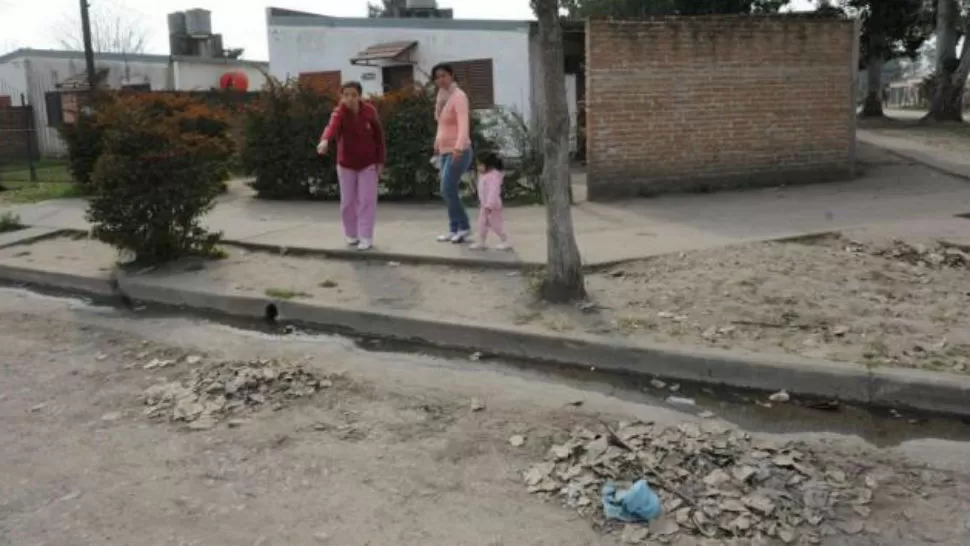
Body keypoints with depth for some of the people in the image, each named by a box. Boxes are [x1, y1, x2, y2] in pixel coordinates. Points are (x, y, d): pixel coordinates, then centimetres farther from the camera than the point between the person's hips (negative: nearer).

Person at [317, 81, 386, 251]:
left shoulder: (370, 111, -12)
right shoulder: (339, 112, -20)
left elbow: (378, 135, -1)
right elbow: (332, 126, -43)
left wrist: (380, 160, -3)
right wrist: (325, 140, -64)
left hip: (368, 163, 0)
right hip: (346, 164, 0)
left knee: (367, 200, -4)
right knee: (348, 202, 8)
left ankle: (366, 237, 2)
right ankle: (351, 234, 26)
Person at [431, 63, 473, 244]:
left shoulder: (458, 96, -14)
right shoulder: (442, 96, 11)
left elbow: (463, 124, -26)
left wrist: (459, 148, -38)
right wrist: (437, 144, 24)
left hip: (458, 152, -8)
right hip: (445, 151, 8)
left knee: (448, 190, -12)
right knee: (447, 192, 8)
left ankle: (464, 227, 1)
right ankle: (454, 230, 15)